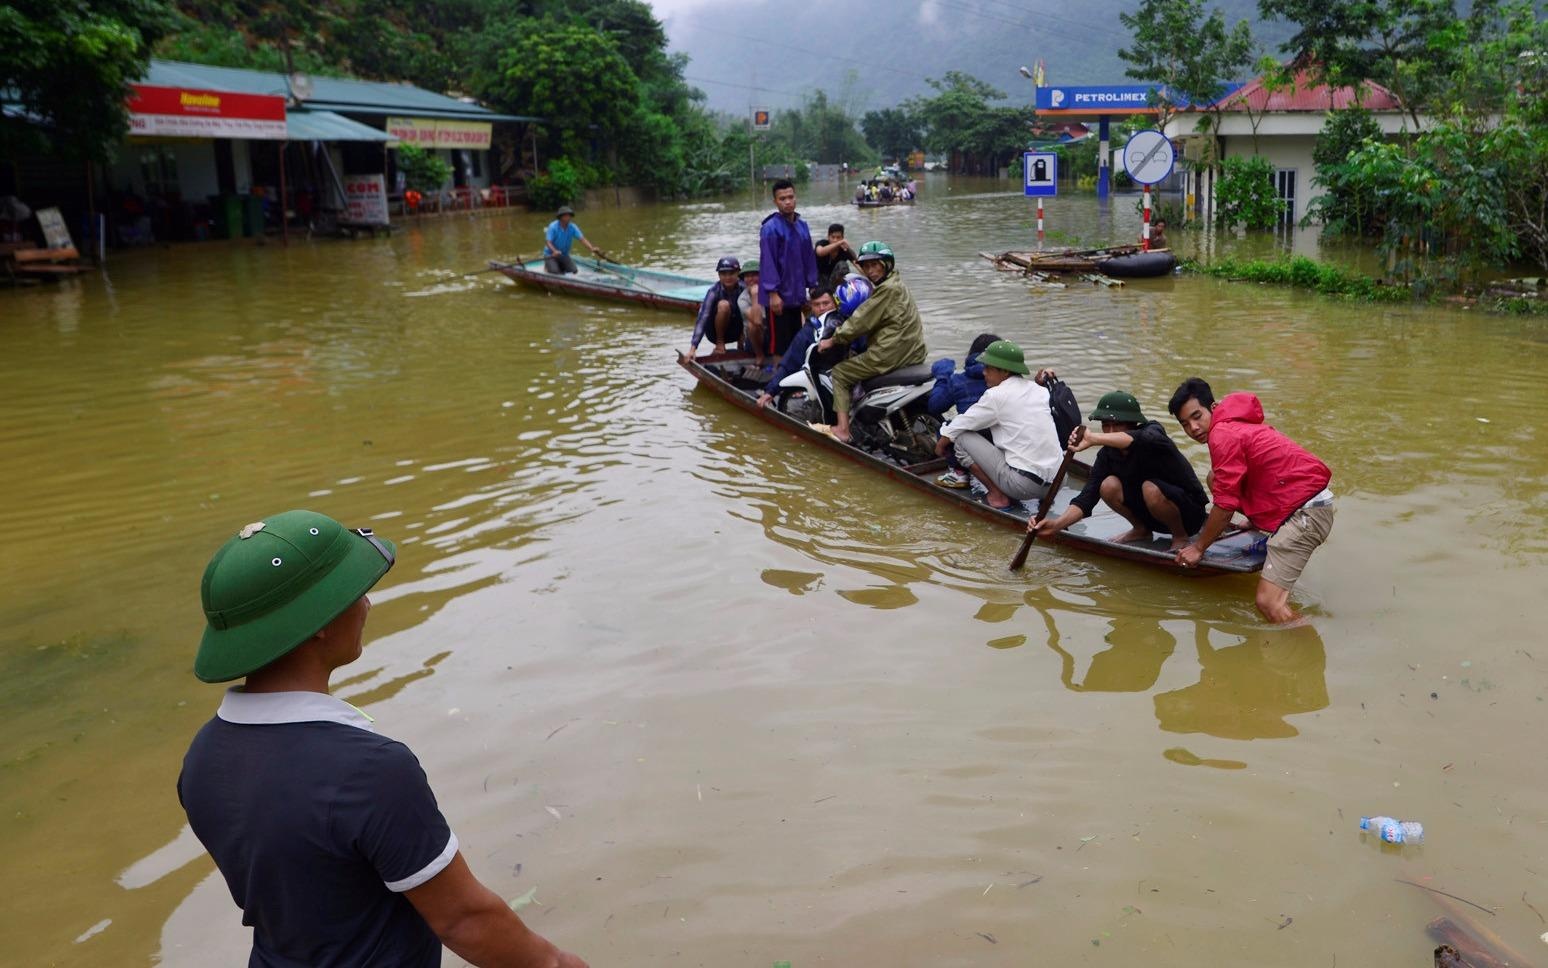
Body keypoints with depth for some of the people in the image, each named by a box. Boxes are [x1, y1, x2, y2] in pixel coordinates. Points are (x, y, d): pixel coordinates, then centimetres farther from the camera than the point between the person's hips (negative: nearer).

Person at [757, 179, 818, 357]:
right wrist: (773, 293, -19)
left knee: (796, 339, 14)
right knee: (779, 341, -1)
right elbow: (767, 262, -15)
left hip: (797, 295, 7)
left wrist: (812, 286, 11)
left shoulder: (802, 225, 8)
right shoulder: (770, 228, -12)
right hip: (778, 297, -7)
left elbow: (809, 258, 13)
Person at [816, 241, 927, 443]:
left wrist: (833, 340, -5)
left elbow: (862, 320, -14)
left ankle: (843, 429, -6)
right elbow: (870, 320, 23)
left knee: (839, 373, 2)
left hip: (889, 355, -10)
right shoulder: (896, 285, 17)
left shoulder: (888, 289, -15)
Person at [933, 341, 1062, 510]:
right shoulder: (1039, 390, 11)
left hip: (1024, 484, -8)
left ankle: (998, 496, 1)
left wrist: (941, 444, 21)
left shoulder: (996, 395, -8)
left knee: (962, 438, 1)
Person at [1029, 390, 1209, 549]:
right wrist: (1057, 524, -33)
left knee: (1150, 489, -33)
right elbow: (1087, 497, -15)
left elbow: (1146, 439, -49)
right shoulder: (1107, 454, -8)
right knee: (1109, 486, -18)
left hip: (1190, 513, -5)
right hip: (1152, 517, 5)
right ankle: (1141, 530, 8)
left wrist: (1093, 438, -55)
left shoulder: (1153, 430, -21)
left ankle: (1181, 537, -8)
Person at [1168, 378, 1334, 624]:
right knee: (1215, 478, 18)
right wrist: (1253, 521, 38)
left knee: (1268, 603, -19)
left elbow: (1225, 505, -10)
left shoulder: (1222, 435, -13)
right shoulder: (1232, 423, 17)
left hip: (1306, 511, -11)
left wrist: (1198, 547, 1)